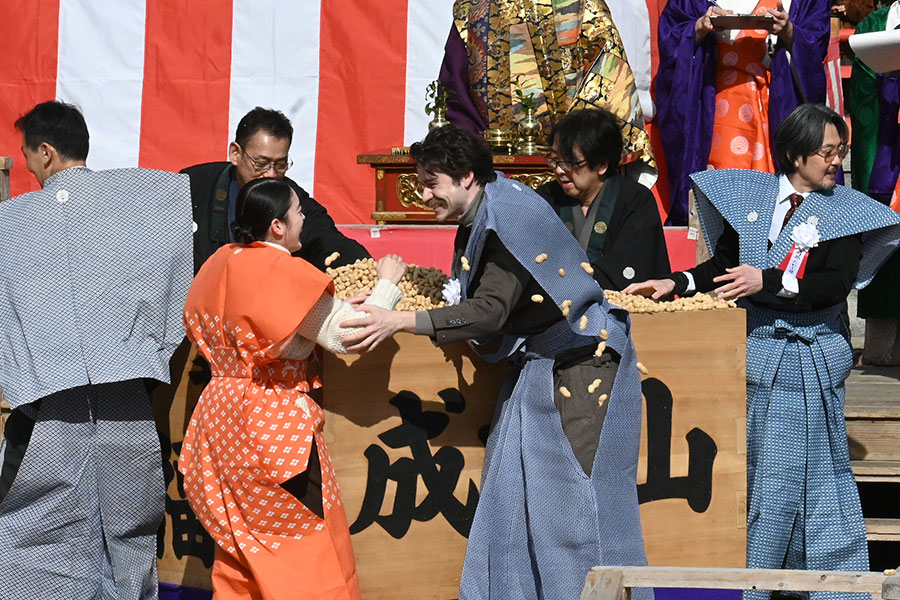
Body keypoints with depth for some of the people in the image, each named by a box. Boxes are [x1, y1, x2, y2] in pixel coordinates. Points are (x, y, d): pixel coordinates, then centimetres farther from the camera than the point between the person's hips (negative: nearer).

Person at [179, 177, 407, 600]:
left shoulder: (220, 264, 7)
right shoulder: (285, 273, -18)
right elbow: (344, 333, -15)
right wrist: (387, 285, 0)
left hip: (220, 416, 8)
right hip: (275, 424, -8)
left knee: (239, 554, 15)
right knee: (305, 548, -1)